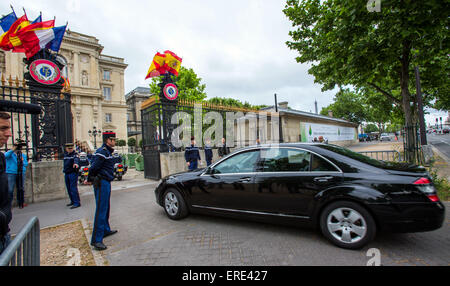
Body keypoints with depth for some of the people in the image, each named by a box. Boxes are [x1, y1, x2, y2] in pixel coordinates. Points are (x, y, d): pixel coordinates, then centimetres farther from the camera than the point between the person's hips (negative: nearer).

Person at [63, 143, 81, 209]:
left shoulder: (75, 154, -10)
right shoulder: (65, 154, 13)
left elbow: (76, 159, -33)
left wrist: (76, 163, -54)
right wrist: (64, 170, 25)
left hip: (73, 173, -8)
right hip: (66, 174, 8)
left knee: (73, 188, -11)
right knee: (69, 188, 14)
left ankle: (77, 203, -7)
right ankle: (72, 201, 26)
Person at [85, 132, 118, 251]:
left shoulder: (107, 152, 16)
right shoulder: (102, 151, -16)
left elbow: (94, 167, 21)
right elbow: (94, 167, -18)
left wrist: (90, 179, 17)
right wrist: (90, 179, -5)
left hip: (106, 183, 10)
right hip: (102, 183, -10)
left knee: (105, 209, 20)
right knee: (101, 211, -8)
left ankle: (106, 230, 35)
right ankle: (96, 240, -2)